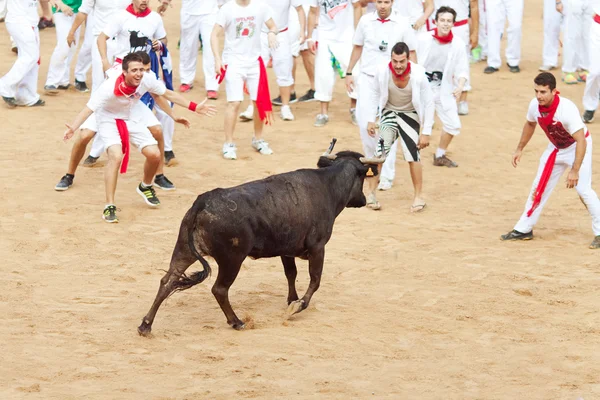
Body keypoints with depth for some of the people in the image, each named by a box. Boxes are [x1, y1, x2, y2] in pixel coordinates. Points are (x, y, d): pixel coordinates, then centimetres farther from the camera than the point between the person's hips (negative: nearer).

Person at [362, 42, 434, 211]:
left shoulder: (418, 75, -27)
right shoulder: (382, 71, -24)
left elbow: (429, 103, -16)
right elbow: (374, 93, -4)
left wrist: (426, 132, -15)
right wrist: (371, 119, -4)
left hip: (410, 115, -1)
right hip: (389, 112, 1)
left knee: (413, 155, -7)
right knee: (380, 152, -12)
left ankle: (418, 197, 8)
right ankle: (369, 191, 1)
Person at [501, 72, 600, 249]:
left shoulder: (567, 109, -36)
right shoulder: (535, 105, -16)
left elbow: (581, 141, -37)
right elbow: (530, 124, 8)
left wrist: (575, 170, -42)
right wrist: (519, 149, 10)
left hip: (577, 147, -7)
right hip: (555, 148, 7)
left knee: (583, 189, -17)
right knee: (539, 187, 11)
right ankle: (523, 229, 22)